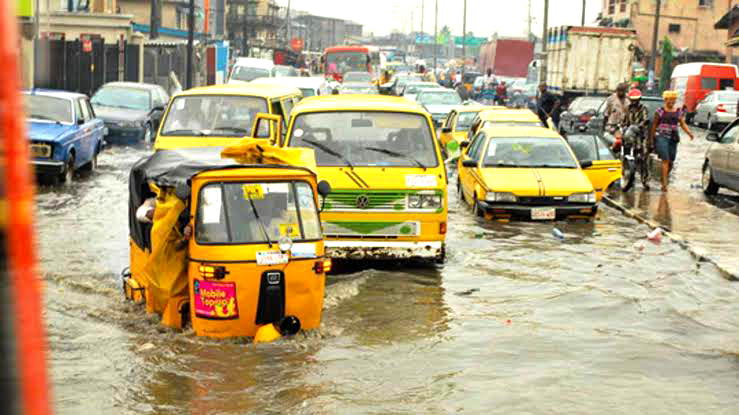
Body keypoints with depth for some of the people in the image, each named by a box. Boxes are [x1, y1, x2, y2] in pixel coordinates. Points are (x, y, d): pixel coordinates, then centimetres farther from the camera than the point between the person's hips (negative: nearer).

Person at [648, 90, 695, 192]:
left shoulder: (679, 111, 10)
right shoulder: (660, 111, 0)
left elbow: (683, 124, 8)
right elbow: (654, 125, 6)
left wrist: (689, 133, -8)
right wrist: (651, 138, 6)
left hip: (673, 138, 4)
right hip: (661, 137, -4)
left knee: (671, 161, 8)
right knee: (665, 160, -15)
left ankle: (665, 176, 37)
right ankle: (665, 183, -14)